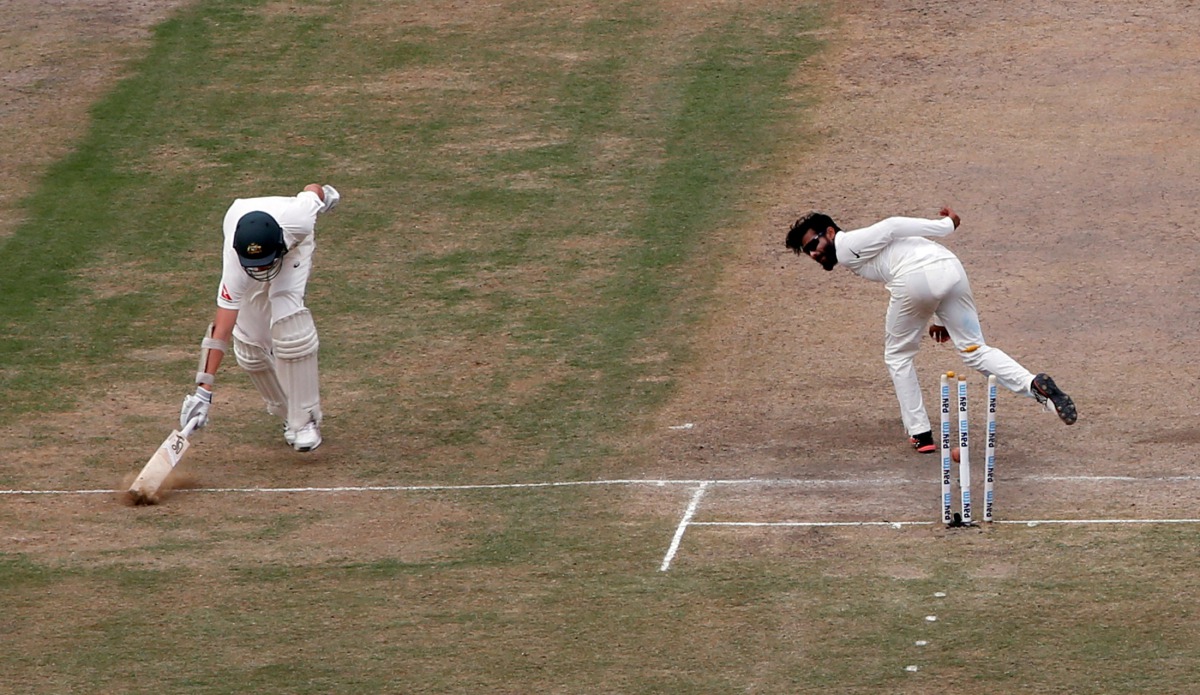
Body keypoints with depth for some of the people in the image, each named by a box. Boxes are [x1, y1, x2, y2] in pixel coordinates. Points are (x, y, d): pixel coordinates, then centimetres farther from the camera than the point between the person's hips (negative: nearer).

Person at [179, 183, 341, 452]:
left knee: (288, 322, -22)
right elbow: (221, 330, -44)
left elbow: (312, 190, -18)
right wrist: (204, 389, -49)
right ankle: (287, 412, 19)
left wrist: (321, 192, 8)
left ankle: (305, 419, -14)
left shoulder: (298, 221, -44)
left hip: (295, 244, -1)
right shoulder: (235, 265, -44)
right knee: (249, 341, -5)